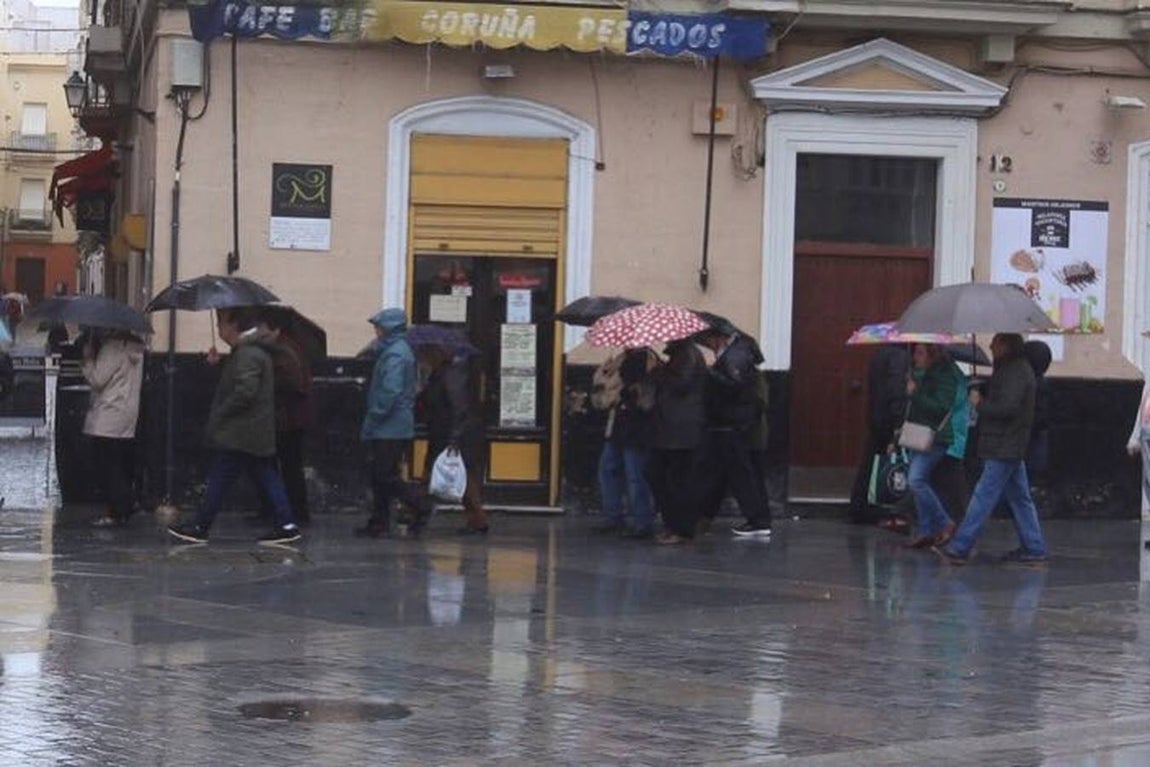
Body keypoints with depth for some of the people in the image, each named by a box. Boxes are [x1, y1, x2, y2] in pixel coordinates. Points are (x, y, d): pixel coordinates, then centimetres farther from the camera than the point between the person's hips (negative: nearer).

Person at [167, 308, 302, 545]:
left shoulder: (247, 355, -18)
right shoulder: (256, 351, 15)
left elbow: (245, 392, -27)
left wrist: (220, 413, -16)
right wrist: (218, 363, 14)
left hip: (239, 434, -10)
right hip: (258, 435, 10)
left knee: (219, 479, -3)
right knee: (266, 478, 9)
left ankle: (200, 528, 2)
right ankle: (287, 524, 6)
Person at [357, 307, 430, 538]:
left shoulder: (395, 354, -15)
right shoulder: (390, 351, 17)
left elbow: (390, 392, -24)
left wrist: (371, 421, -19)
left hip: (391, 429, -10)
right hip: (392, 429, 10)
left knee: (386, 476, -7)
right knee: (380, 477, 10)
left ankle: (420, 509, -2)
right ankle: (379, 524, 13)